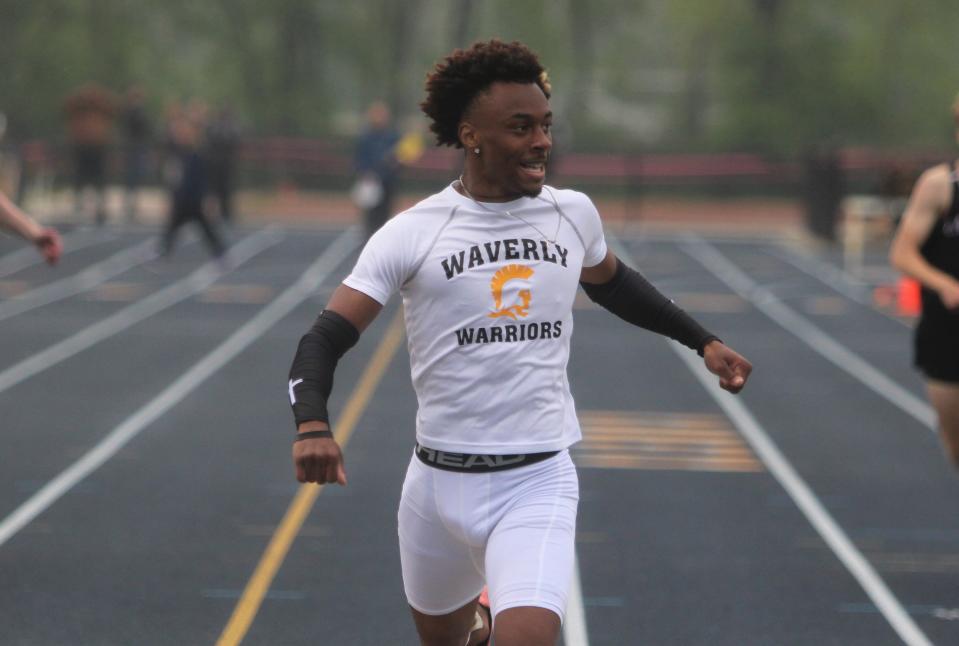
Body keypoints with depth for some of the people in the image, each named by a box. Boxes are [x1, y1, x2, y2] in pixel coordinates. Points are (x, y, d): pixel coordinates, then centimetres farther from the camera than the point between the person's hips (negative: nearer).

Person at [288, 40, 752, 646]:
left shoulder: (573, 214, 2)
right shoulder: (413, 233, -8)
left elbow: (610, 282, 25)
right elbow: (325, 339, -12)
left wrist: (702, 341, 23)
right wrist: (312, 424, -30)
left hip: (538, 484, 0)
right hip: (439, 482, 0)